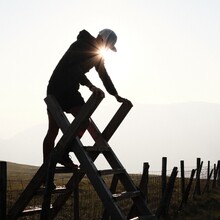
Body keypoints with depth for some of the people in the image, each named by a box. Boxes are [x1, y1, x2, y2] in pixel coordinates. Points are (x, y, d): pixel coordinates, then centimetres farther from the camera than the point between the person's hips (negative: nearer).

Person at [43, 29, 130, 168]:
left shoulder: (96, 54, 9)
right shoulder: (79, 46, -18)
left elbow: (104, 76, 18)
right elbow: (74, 68, -33)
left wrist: (116, 95, 16)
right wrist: (91, 86, -44)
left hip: (71, 90, 8)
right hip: (57, 88, -8)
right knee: (54, 129, -9)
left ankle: (63, 156, -4)